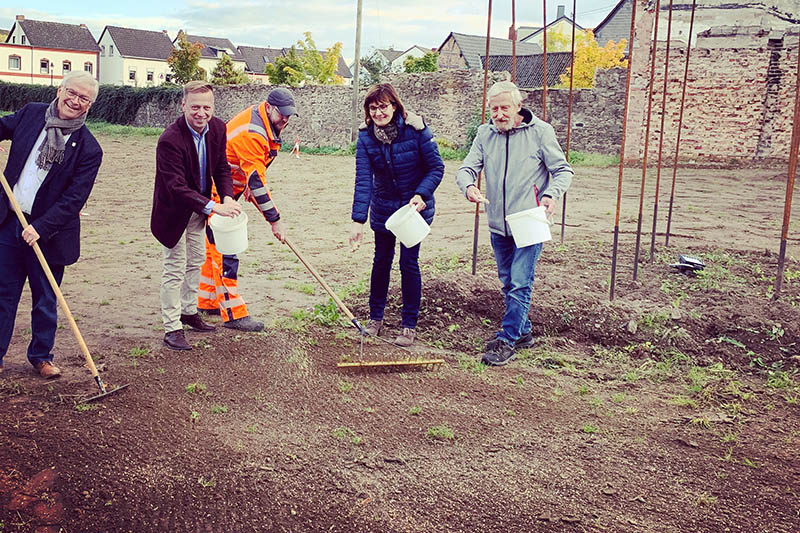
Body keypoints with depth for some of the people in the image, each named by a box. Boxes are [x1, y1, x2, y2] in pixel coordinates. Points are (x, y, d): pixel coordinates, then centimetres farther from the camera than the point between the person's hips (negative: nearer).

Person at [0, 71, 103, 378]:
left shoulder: (88, 150, -12)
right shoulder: (31, 114, 1)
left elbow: (74, 199, -14)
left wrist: (41, 228, -21)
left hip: (48, 232, -3)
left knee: (45, 301, 11)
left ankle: (41, 356, 29)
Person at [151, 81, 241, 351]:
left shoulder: (217, 128, -9)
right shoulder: (169, 140, -31)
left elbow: (222, 168, 1)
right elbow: (176, 186, -34)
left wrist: (227, 197, -17)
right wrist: (213, 207, -41)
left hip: (198, 209, 7)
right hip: (174, 211, -7)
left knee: (195, 262, 20)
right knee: (175, 269, -2)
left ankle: (189, 311, 38)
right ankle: (172, 328, 7)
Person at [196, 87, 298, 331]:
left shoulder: (266, 123, 2)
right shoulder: (251, 134, -29)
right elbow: (257, 181, -29)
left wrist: (249, 187, 11)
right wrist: (275, 221, -26)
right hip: (215, 191, -10)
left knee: (216, 246, 16)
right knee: (224, 250, -9)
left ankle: (207, 301, 27)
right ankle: (233, 314, -6)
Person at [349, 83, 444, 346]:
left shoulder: (415, 128, -18)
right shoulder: (366, 137, -12)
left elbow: (436, 168, -12)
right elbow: (363, 180, -17)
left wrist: (421, 194, -28)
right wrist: (358, 221, -26)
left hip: (415, 207, -3)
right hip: (383, 208, 3)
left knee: (408, 262, -2)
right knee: (381, 261, 10)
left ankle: (410, 325, 11)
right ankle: (375, 318, 27)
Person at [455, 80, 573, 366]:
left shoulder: (540, 131, -6)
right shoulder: (485, 134, 5)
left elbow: (563, 170, -2)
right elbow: (467, 168, 1)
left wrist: (552, 194, -21)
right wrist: (468, 186, -22)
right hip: (498, 225, 5)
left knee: (519, 284, -8)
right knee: (509, 283, 15)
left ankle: (507, 340, 2)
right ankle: (523, 332, 31)